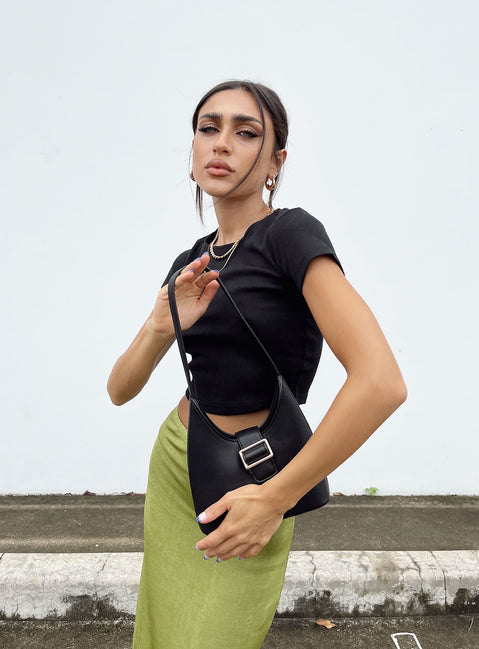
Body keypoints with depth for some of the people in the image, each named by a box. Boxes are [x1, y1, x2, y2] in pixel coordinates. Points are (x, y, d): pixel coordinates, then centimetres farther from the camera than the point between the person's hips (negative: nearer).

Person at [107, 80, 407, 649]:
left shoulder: (291, 233, -16)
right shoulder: (192, 264, 5)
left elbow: (381, 382, -28)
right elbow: (120, 389, 3)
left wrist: (276, 499, -20)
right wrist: (163, 324, -18)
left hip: (247, 490, -6)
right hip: (173, 466, 6)